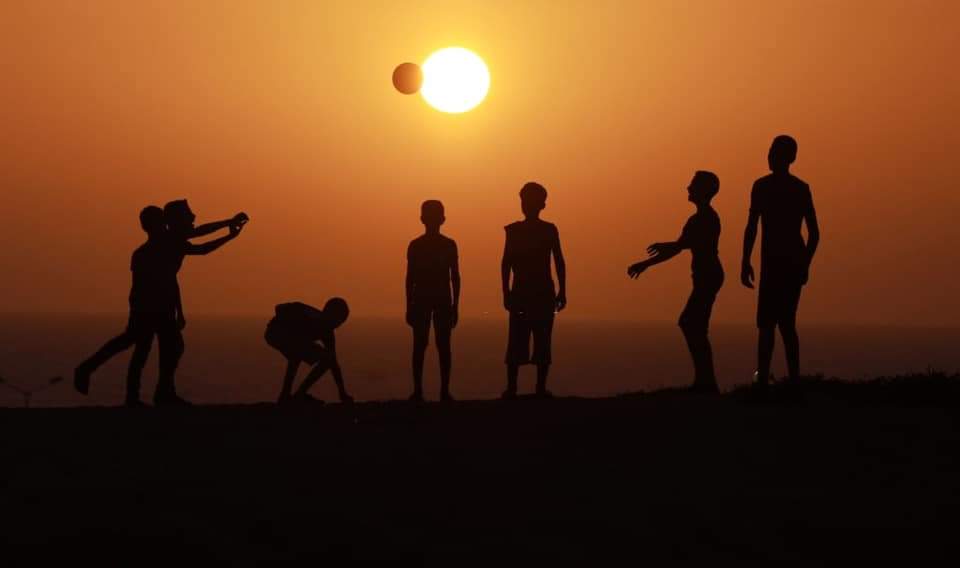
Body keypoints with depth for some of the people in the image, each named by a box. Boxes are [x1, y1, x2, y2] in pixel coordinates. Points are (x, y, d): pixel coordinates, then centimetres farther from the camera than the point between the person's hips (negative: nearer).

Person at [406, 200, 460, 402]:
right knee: (419, 346, -1)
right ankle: (417, 390, 2)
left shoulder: (449, 245, 2)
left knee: (443, 346, -1)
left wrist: (455, 305, 0)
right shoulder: (415, 245, 2)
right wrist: (409, 306, 1)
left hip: (443, 301, 0)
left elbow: (455, 276, 4)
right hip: (420, 301, 0)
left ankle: (445, 390, 1)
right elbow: (410, 277, 4)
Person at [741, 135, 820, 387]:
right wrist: (805, 264, 17)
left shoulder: (763, 186, -7)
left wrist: (745, 262, -10)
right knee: (786, 323, 14)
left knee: (767, 323, -9)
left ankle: (763, 378, -16)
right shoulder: (802, 188, 12)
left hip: (775, 263, -7)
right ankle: (794, 379, 14)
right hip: (796, 263, 7)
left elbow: (751, 227, -13)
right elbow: (814, 233, 12)